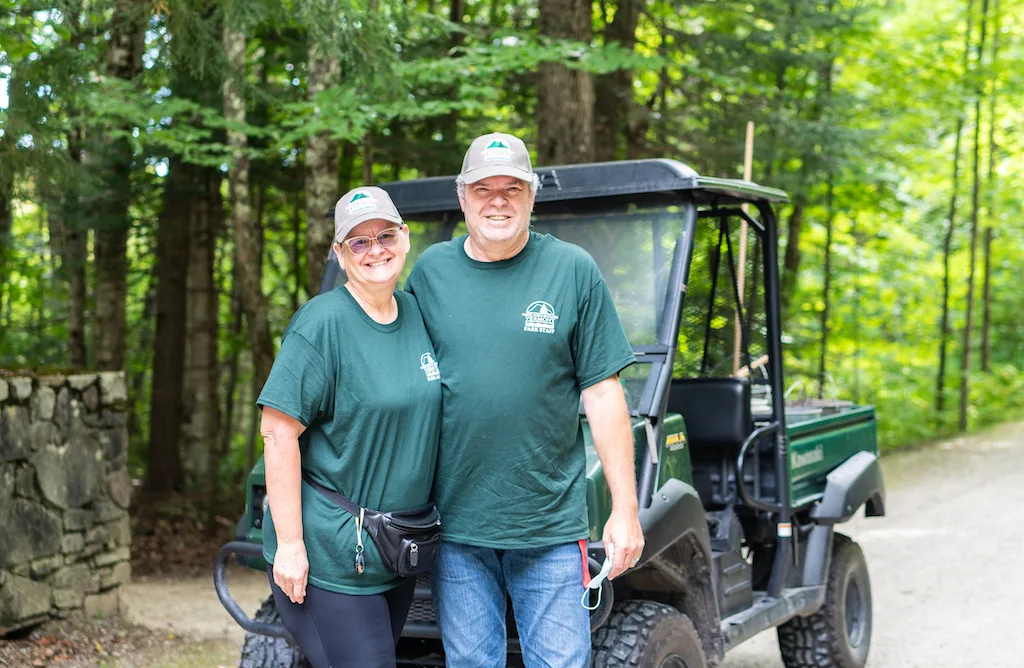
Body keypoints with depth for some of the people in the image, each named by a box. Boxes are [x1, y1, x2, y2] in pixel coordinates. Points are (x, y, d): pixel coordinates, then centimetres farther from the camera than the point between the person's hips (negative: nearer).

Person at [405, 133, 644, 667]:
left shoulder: (573, 270, -1)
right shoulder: (430, 271, 4)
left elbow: (603, 394, -1)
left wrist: (625, 510, -4)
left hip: (551, 524, -2)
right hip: (454, 523, 2)